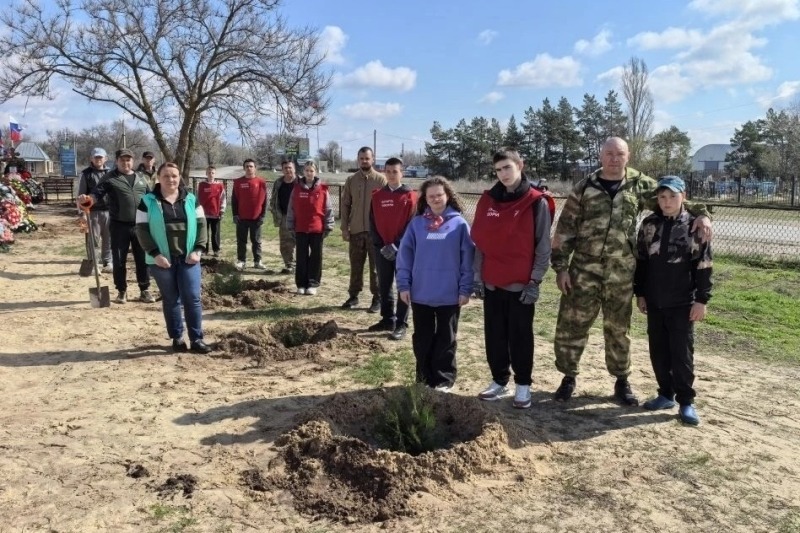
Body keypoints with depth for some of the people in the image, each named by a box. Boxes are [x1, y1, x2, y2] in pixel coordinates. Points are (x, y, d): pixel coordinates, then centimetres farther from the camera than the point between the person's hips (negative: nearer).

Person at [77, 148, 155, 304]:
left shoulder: (141, 178, 12)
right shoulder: (110, 178, 0)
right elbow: (97, 193, -10)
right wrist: (87, 199, -33)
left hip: (140, 226, 3)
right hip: (119, 226, -2)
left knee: (143, 259, 6)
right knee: (119, 260, 5)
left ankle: (145, 290, 17)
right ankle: (121, 291, 18)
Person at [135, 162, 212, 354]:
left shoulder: (191, 199, 7)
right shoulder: (148, 201, 0)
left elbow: (201, 224, 6)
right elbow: (142, 230, -3)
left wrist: (198, 250, -6)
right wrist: (155, 254, -12)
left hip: (188, 258, 1)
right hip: (162, 260, -1)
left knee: (193, 298, -1)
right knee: (171, 300, 7)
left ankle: (196, 339, 6)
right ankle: (177, 338, 18)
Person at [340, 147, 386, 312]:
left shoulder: (381, 179, -2)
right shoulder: (351, 180, 6)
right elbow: (345, 205, 7)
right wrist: (344, 228, 1)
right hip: (356, 230, 3)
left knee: (376, 266, 4)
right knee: (355, 265, 11)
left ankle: (377, 298, 11)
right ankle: (353, 295, 22)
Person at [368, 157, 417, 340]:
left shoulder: (410, 196, -3)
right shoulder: (377, 196, 7)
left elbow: (412, 224, -8)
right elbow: (373, 223, 6)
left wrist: (397, 245, -15)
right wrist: (381, 245, -6)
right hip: (381, 249, 4)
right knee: (384, 286, 11)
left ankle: (401, 325, 5)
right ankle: (387, 319, 23)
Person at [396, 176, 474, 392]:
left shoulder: (459, 223, -5)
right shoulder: (416, 223, 1)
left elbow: (468, 258, -4)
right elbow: (405, 254, 2)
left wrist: (465, 289, -7)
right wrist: (403, 284, -4)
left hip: (450, 294, -2)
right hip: (420, 293, 2)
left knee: (446, 339, 11)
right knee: (422, 338, 13)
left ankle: (444, 380, 23)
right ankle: (424, 378, 28)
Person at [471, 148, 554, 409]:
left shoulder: (537, 202, -5)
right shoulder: (488, 200, 6)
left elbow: (543, 246, -5)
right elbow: (479, 240, 9)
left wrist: (534, 281, -9)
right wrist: (477, 275, 4)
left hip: (521, 284, -4)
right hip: (491, 283, 4)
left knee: (520, 336, 6)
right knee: (494, 335, 11)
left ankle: (523, 385, 18)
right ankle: (499, 381, 25)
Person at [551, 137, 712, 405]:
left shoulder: (640, 185, 3)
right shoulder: (584, 188, 0)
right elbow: (565, 229, 0)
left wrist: (700, 213, -10)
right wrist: (560, 266, -4)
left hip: (621, 273, 1)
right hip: (583, 270, -1)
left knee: (618, 328, 13)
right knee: (571, 324, 3)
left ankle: (622, 381, 29)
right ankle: (568, 377, 21)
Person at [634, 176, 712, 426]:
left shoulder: (694, 226, -5)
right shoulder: (649, 224, 5)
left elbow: (703, 266, -5)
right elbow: (640, 260, 10)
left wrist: (701, 300, -8)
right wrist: (640, 293, 9)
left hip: (682, 302, -4)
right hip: (654, 301, 4)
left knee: (682, 353, 0)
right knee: (658, 351, 10)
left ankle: (686, 401, 11)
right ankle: (666, 394, 24)